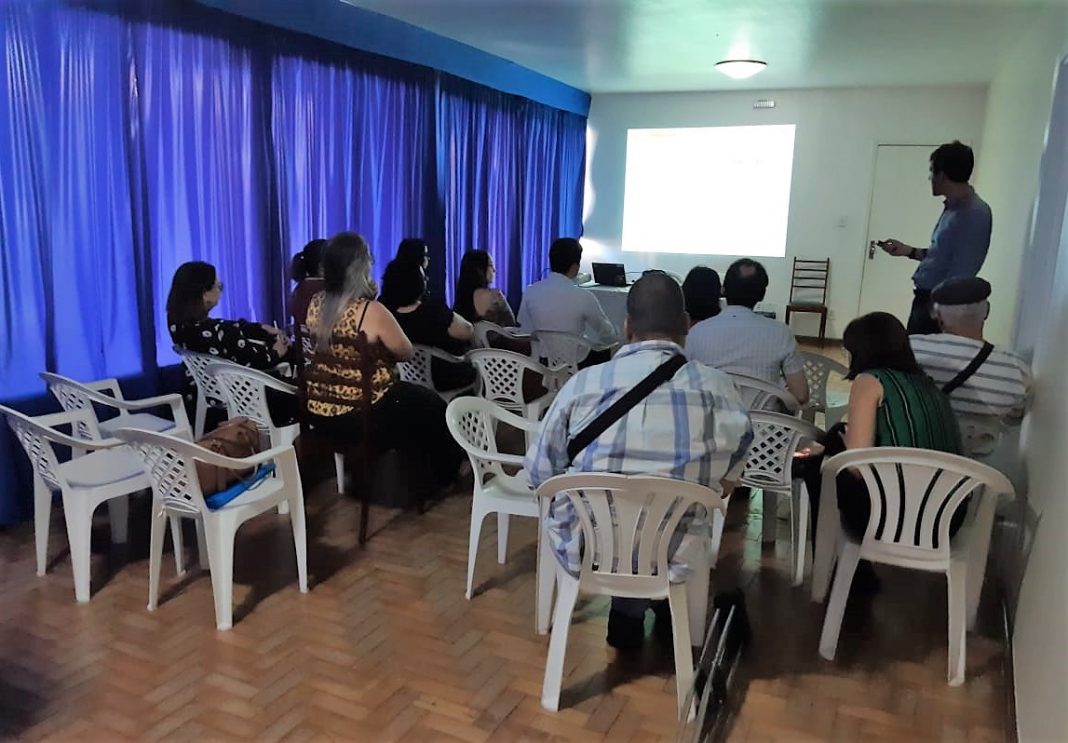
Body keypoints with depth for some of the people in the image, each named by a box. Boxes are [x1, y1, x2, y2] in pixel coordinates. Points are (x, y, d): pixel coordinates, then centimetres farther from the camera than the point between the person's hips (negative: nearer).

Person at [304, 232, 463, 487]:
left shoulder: (316, 304, -2)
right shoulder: (371, 311, -23)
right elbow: (406, 353, -7)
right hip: (361, 415, -7)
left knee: (412, 398, 32)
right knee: (432, 407, 19)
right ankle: (442, 476, 39)